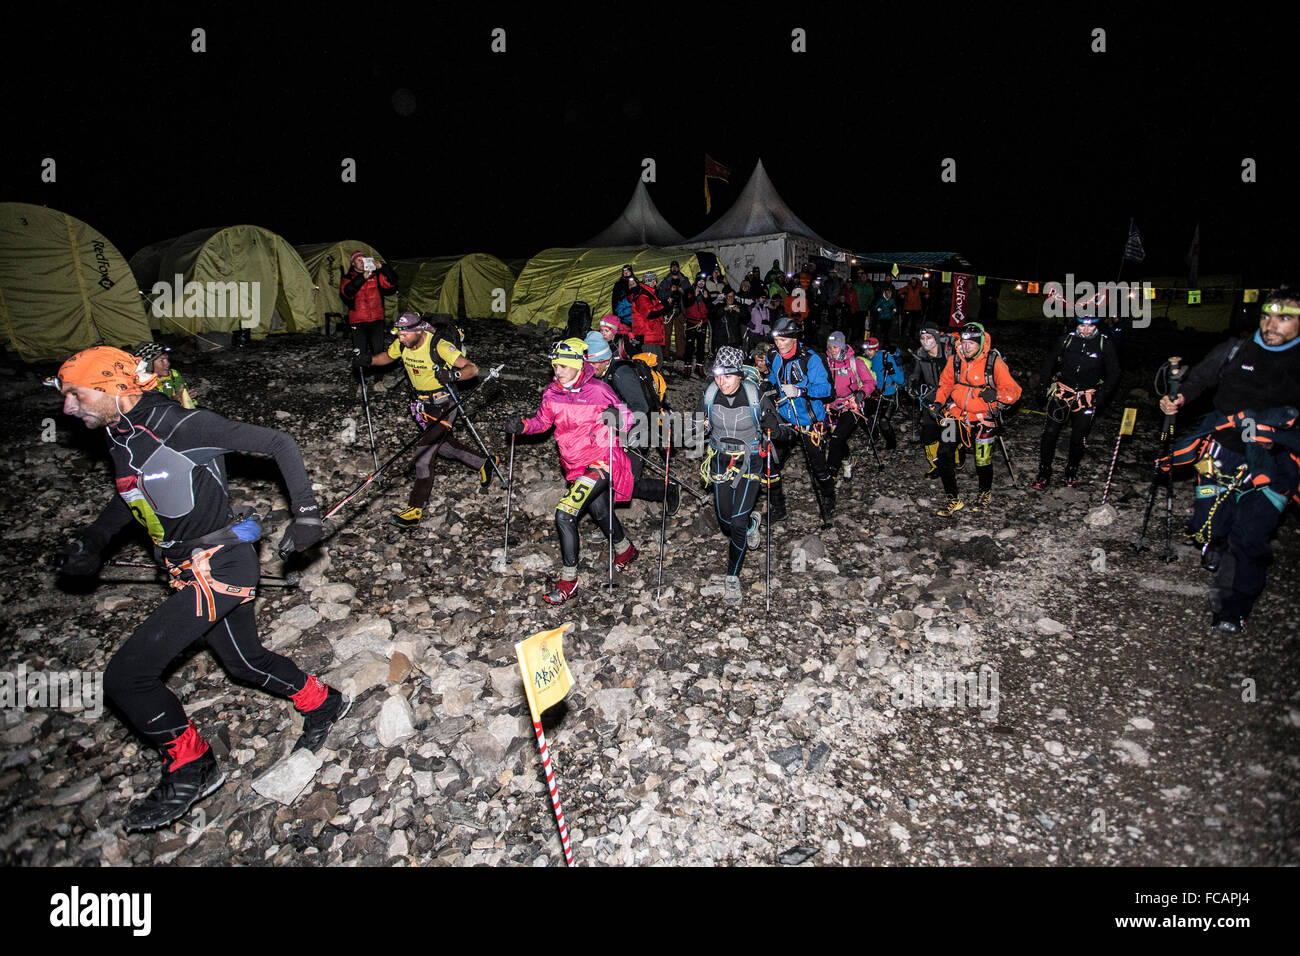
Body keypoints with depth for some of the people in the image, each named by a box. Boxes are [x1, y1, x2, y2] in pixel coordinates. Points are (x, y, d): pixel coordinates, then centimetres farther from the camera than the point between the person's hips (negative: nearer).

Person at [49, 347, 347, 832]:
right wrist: (88, 542, 15)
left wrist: (305, 512, -23)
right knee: (244, 661, 20)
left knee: (125, 676, -9)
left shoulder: (182, 425, -20)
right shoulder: (120, 436, 7)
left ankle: (190, 768, 10)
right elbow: (131, 496, 27)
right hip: (194, 572, 9)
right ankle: (322, 702, 40)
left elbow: (279, 444, -17)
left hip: (219, 567, -9)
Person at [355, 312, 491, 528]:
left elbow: (473, 369, -25)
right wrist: (367, 360, -5)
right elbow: (387, 357, 15)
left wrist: (452, 375, -45)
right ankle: (484, 464, 40)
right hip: (423, 403, 8)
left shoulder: (440, 346, -25)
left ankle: (415, 510, -10)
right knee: (441, 445, 19)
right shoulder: (401, 344, -6)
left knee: (424, 451, -14)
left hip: (443, 402, -8)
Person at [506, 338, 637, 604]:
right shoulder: (552, 393, 3)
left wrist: (616, 418, -28)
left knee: (564, 514, -17)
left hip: (602, 461, -7)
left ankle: (568, 581, -5)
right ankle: (625, 549, 52)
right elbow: (543, 420, 15)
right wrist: (522, 425, -4)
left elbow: (627, 416, -6)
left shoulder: (597, 389, -12)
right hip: (576, 466, 7)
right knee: (599, 511, 21)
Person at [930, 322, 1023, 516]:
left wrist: (996, 394, -28)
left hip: (982, 418, -2)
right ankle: (953, 499, 6)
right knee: (944, 454, -9)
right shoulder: (955, 359, -2)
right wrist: (938, 402, -2)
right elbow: (945, 383, 14)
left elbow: (1014, 391, -8)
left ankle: (985, 493, 37)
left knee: (983, 461, 6)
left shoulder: (994, 362, -12)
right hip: (956, 414, 3)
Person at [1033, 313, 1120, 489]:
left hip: (1087, 398, 0)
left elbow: (1113, 374, 5)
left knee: (1078, 438, 5)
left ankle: (1072, 472, 26)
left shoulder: (1105, 345, -1)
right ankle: (1044, 473, 6)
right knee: (1049, 433, -6)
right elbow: (1049, 362, 12)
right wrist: (1043, 386, 8)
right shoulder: (1066, 340, 0)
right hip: (1062, 393, 1)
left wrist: (1102, 396, -4)